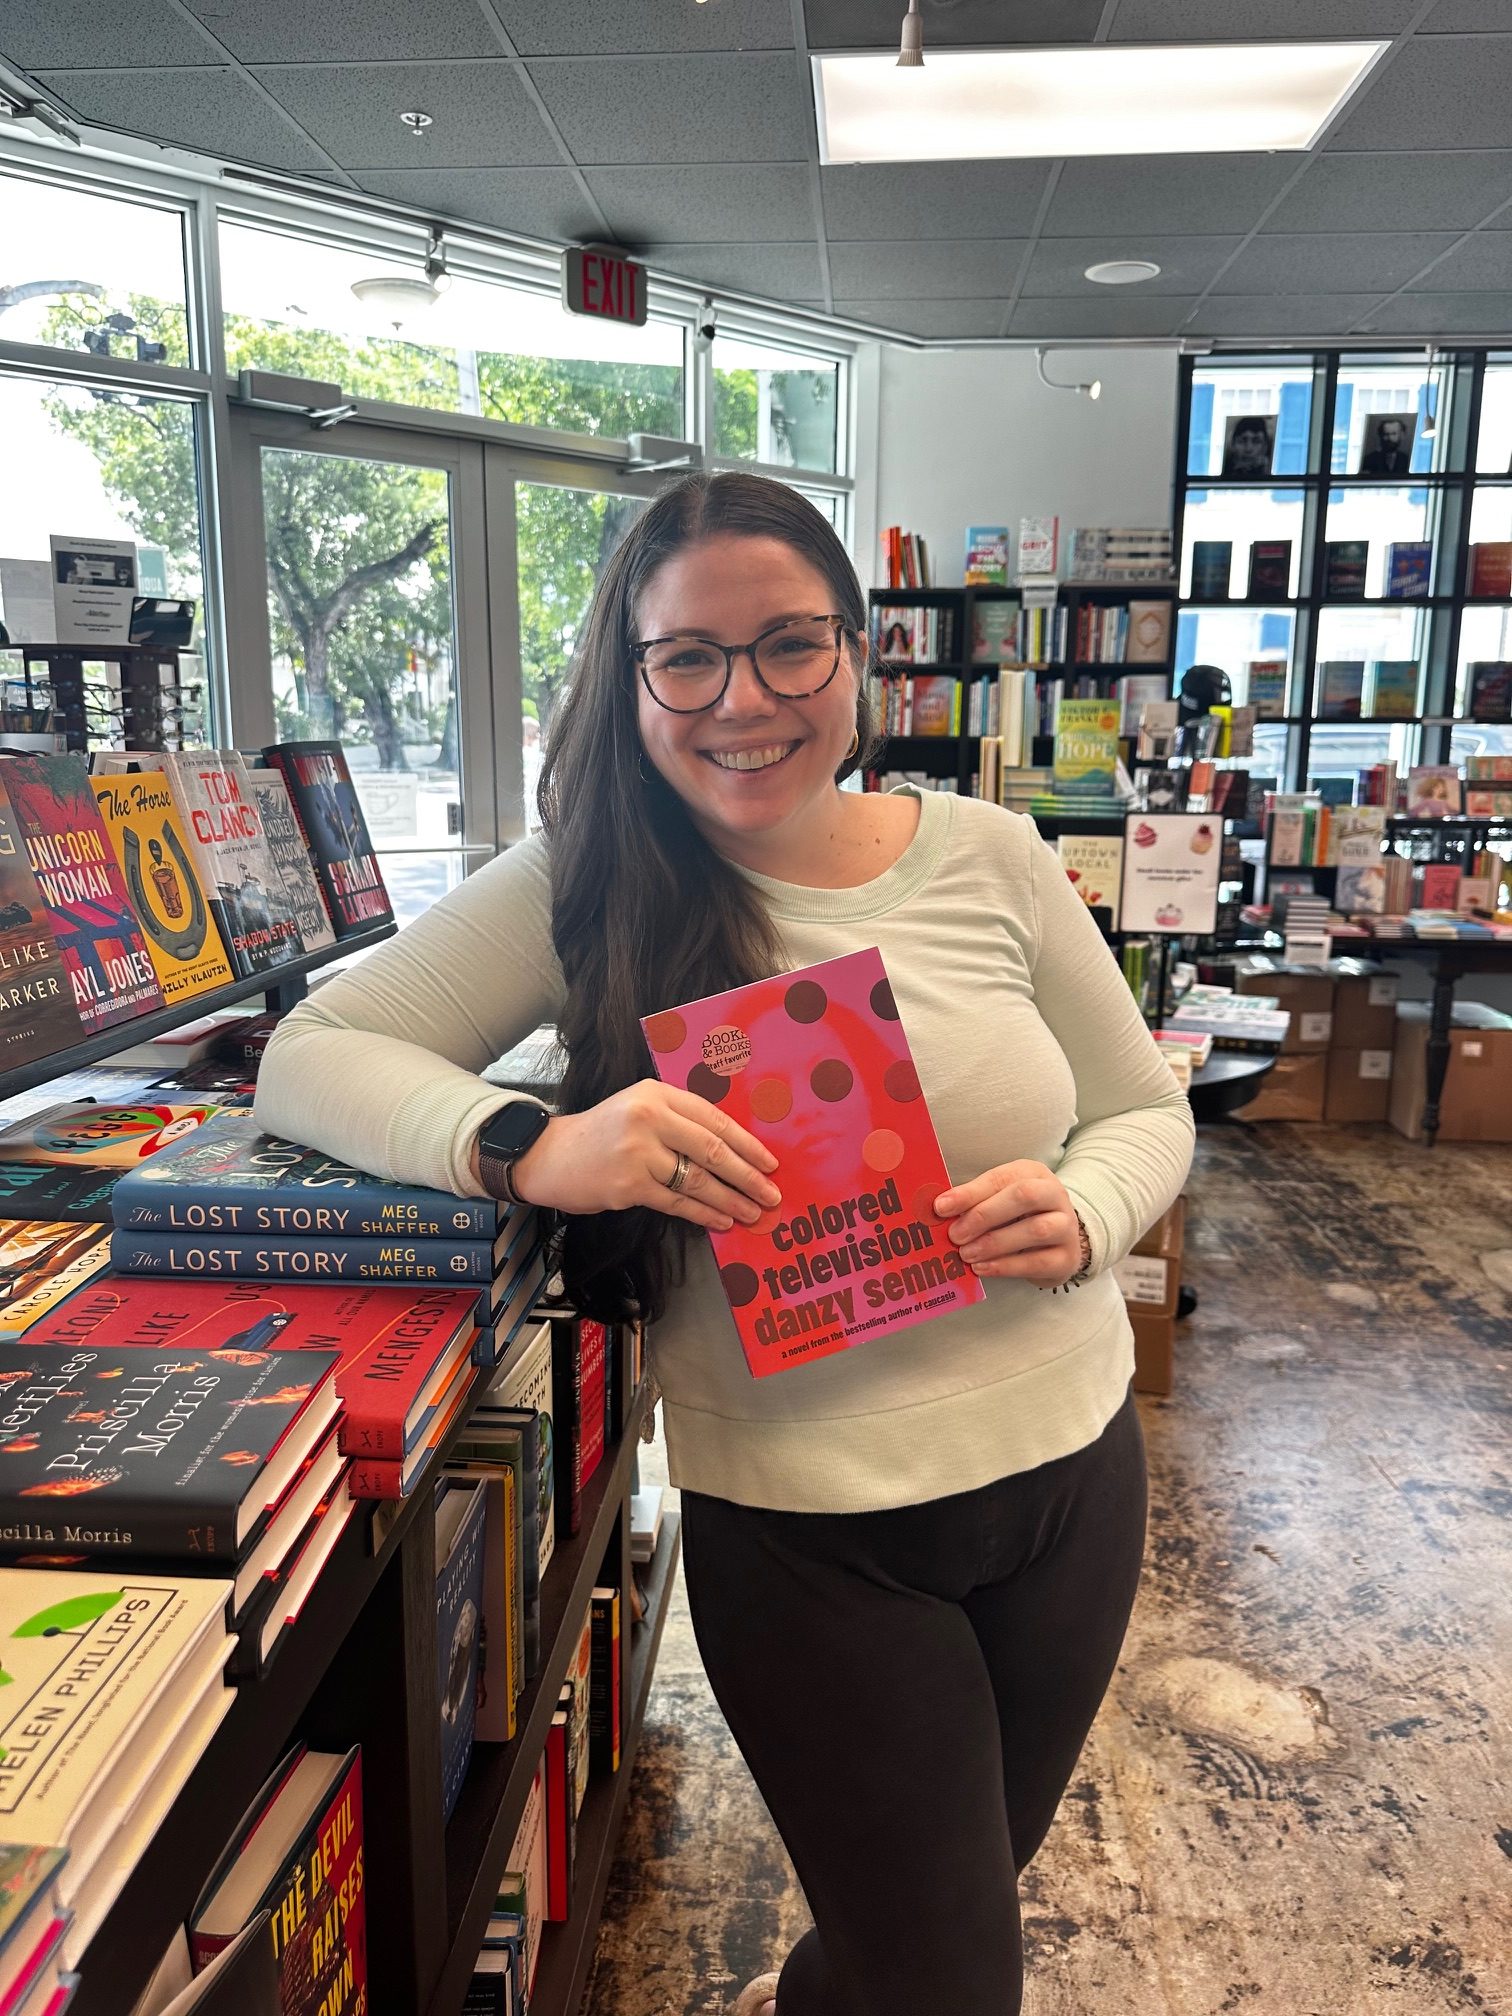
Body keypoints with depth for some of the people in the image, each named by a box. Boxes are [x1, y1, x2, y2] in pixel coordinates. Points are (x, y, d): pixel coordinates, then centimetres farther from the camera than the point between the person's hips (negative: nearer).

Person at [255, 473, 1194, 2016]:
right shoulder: (587, 887, -11)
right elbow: (309, 1057, -15)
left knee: (982, 1877, 26)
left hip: (1071, 1466, 4)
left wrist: (1078, 1217, -18)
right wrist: (533, 1148, -33)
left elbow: (1145, 1114, 5)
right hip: (803, 1526, -4)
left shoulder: (990, 857, -4)